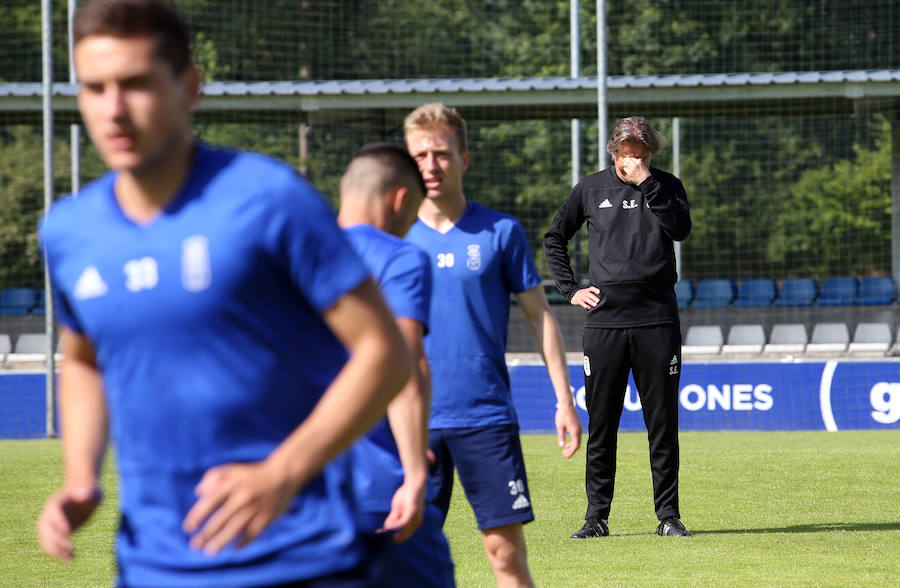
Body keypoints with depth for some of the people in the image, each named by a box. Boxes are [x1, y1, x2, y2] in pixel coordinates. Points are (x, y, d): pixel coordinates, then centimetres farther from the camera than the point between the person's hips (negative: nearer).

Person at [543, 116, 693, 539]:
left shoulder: (666, 187, 6)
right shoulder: (590, 189, 9)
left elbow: (680, 229, -13)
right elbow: (554, 238, 19)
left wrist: (647, 183, -16)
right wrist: (570, 289, 9)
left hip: (657, 321, -1)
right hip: (604, 320, 1)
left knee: (663, 423, 1)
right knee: (601, 424, 2)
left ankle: (668, 515, 7)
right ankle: (596, 516, 8)